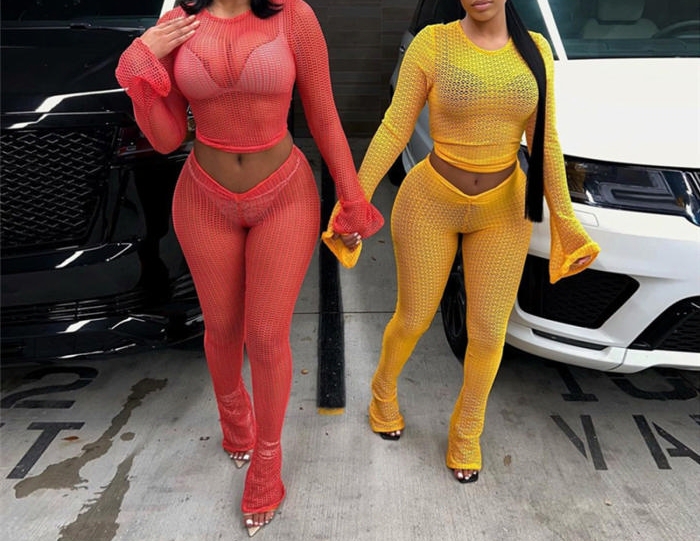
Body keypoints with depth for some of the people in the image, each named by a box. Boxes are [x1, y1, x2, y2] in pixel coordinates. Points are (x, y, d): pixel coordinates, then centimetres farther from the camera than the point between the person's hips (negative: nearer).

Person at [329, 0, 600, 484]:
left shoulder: (535, 51, 0)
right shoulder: (433, 43, -9)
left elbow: (544, 143, 3)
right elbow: (395, 129, -10)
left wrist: (564, 218, 3)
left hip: (503, 212, 3)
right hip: (430, 204, -2)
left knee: (489, 333, 7)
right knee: (414, 319, 10)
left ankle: (467, 429, 34)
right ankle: (384, 390, 44)